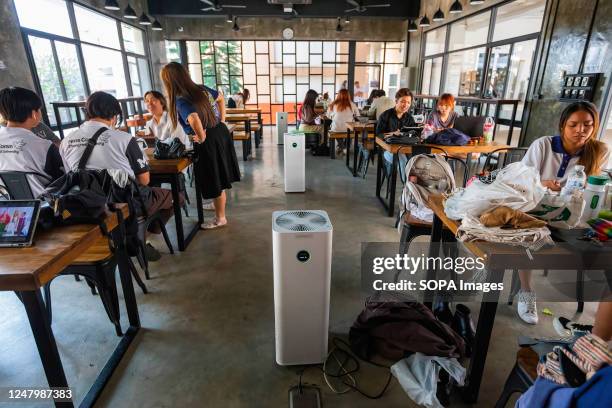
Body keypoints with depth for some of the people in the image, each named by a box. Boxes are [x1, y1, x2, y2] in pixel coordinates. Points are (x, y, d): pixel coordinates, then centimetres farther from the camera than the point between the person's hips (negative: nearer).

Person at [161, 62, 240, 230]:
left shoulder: (181, 101, -21)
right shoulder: (202, 89, 1)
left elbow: (194, 119, -43)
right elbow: (220, 98, 21)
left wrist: (201, 137, -24)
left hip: (208, 143, -8)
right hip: (221, 134, 8)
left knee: (215, 182, 8)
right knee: (219, 177, 25)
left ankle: (220, 218, 25)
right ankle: (219, 204, 47)